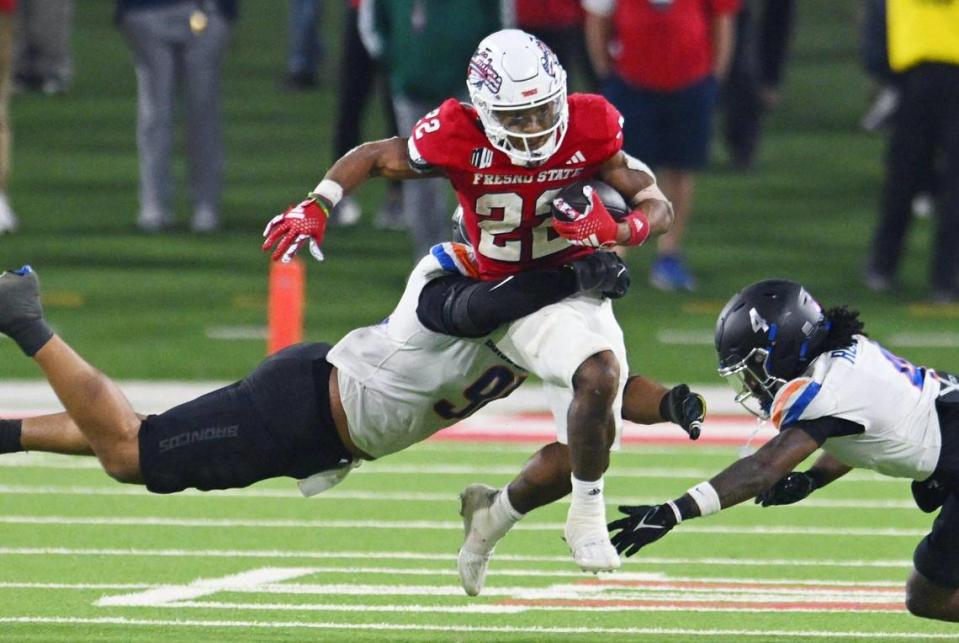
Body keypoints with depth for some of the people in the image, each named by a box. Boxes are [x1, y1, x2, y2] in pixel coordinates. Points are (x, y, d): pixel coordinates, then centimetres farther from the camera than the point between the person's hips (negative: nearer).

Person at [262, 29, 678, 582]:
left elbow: (659, 208, -9)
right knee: (600, 374, -33)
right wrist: (315, 209, -17)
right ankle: (587, 514, -14)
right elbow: (373, 157, -3)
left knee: (589, 445, 5)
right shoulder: (461, 139, -19)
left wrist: (619, 231, -30)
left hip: (582, 291, 4)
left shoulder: (589, 128, -14)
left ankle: (495, 516, 32)